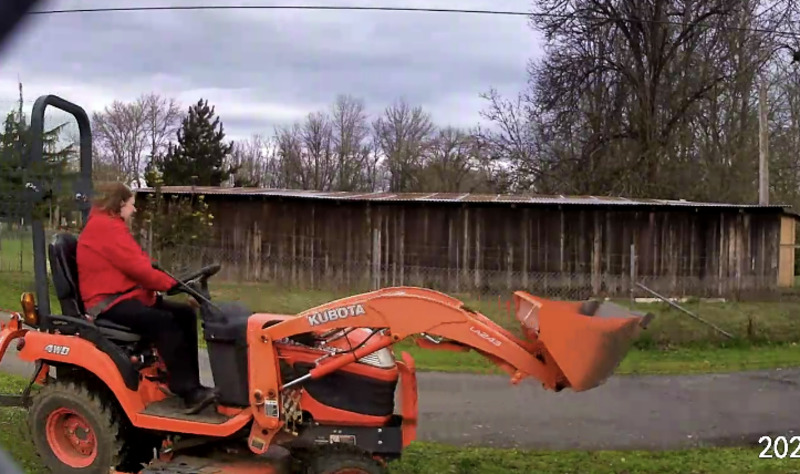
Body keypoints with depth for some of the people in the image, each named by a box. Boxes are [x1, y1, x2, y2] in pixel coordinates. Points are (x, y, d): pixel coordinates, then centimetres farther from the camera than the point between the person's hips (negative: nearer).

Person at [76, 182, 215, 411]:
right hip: (108, 303, -11)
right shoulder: (105, 226, -13)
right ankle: (189, 392, -29)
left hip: (125, 295, 11)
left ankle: (189, 384, -6)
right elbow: (136, 267, -20)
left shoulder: (109, 226, 21)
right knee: (164, 322, -31)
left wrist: (165, 282, 0)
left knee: (185, 314, -1)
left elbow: (134, 265, 15)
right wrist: (171, 283, -11)